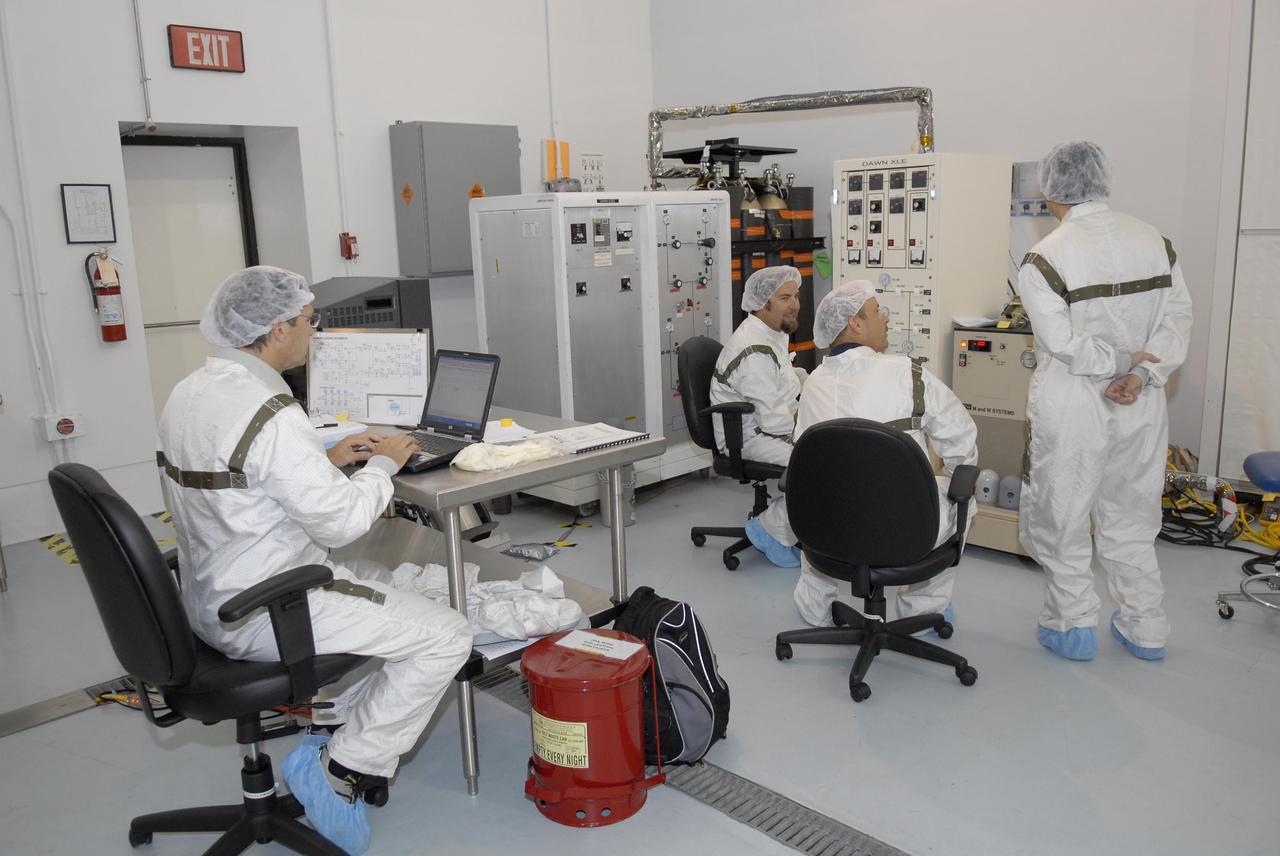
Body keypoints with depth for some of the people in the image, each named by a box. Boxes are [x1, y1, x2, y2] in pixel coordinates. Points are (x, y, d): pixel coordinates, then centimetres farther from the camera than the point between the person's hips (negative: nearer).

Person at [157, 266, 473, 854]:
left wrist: (327, 458, 10)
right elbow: (341, 521, -23)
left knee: (390, 596, 25)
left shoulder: (190, 392, 5)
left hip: (212, 600, 10)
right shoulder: (267, 411, -26)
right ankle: (340, 769, 1)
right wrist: (384, 465, -5)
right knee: (445, 636, -7)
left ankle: (333, 731, 20)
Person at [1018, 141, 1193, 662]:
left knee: (1063, 517, 11)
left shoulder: (1045, 258, -14)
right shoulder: (1153, 240, 2)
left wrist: (1119, 359, -8)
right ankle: (1145, 628, 29)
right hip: (1142, 406, 5)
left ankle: (1072, 628, 22)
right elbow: (1177, 317, -3)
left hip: (1074, 408, -5)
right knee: (1131, 518, 18)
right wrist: (1141, 373, -12)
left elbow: (1062, 342, -20)